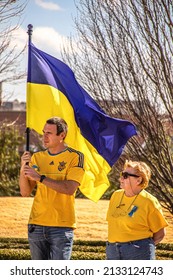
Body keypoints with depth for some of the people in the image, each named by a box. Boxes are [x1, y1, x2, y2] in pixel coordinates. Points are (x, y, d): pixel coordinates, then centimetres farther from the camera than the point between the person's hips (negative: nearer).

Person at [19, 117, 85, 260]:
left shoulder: (75, 157, -3)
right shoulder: (37, 158, 11)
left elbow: (70, 189, -17)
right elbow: (25, 192, 8)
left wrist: (40, 178, -19)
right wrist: (23, 169, -9)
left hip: (62, 226, -5)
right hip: (36, 225, 5)